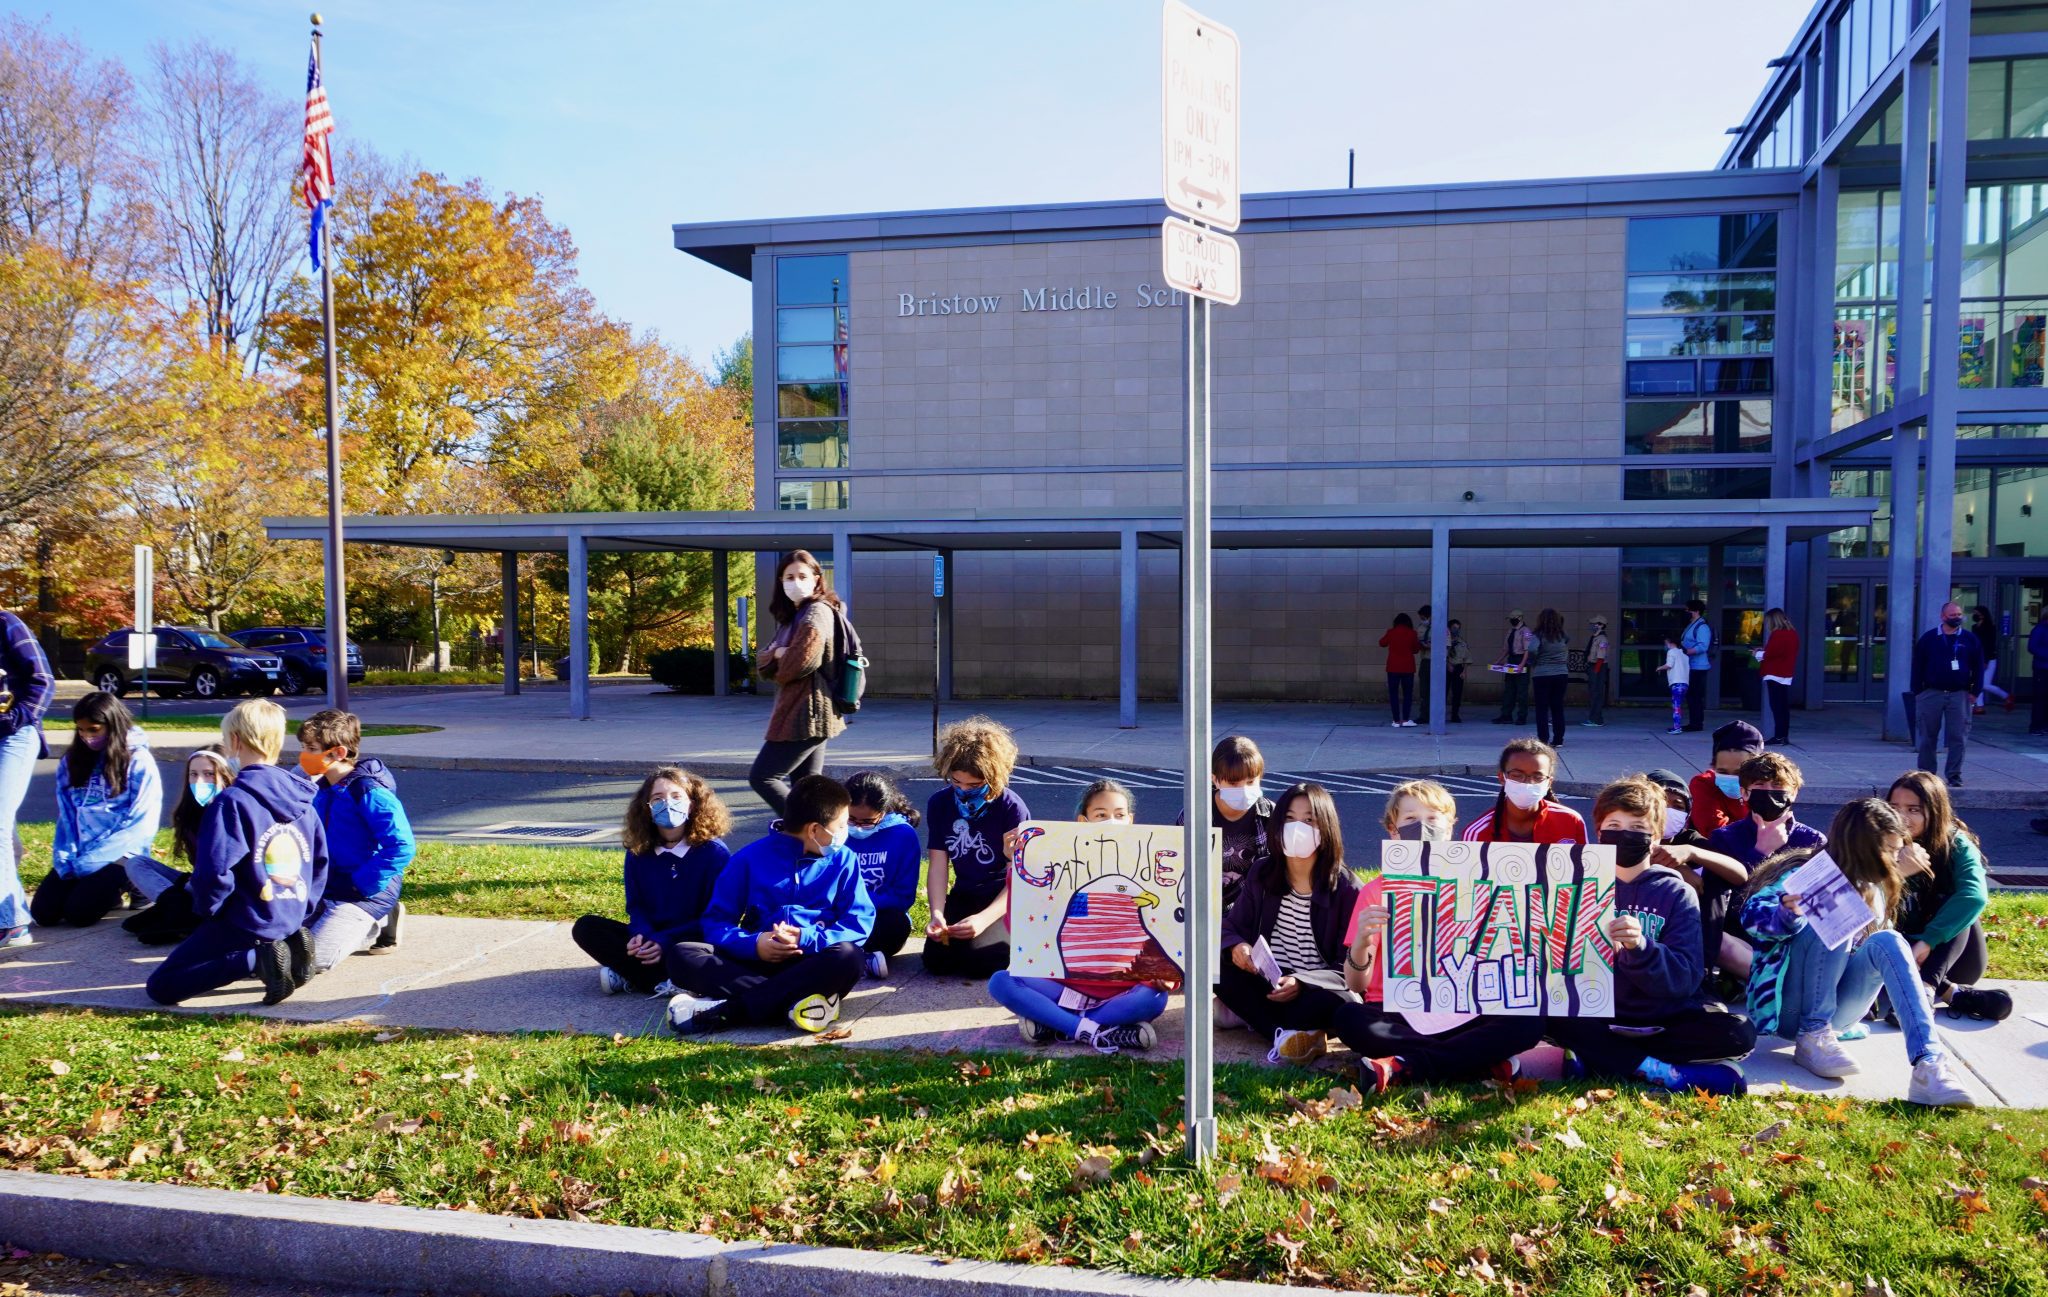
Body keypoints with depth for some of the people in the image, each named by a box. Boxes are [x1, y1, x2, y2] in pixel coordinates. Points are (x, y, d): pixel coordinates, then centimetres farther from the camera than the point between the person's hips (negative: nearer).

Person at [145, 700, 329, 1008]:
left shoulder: (233, 801, -18)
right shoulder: (301, 799, 4)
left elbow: (214, 870, -23)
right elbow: (320, 862, 11)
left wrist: (205, 909, -4)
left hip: (246, 923, -7)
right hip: (290, 922, 7)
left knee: (160, 986, 5)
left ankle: (258, 959, -14)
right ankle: (288, 945, 3)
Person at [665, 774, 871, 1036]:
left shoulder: (844, 860, 4)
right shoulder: (750, 858, 2)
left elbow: (860, 923, -5)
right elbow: (716, 921, 1)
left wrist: (808, 939, -20)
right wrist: (752, 944, -19)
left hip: (812, 963, 0)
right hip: (755, 961, 0)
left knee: (848, 957, -35)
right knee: (681, 956, -23)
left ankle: (726, 1011, -34)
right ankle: (795, 1000, -36)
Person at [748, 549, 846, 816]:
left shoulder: (817, 612, -11)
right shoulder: (791, 616, 18)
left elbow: (801, 663, -22)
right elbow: (764, 663, 13)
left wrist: (778, 668, 0)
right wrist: (777, 653, -10)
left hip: (807, 714, -10)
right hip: (807, 714, 10)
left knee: (762, 777, -8)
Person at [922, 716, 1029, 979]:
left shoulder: (1012, 808, -17)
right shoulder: (939, 804, -4)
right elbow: (938, 865, -5)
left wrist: (984, 919, -32)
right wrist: (937, 914, -23)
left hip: (1005, 901, -4)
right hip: (964, 896, 4)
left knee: (974, 959, -26)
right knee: (936, 959, -18)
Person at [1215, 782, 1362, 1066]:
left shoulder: (1346, 889, -7)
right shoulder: (1262, 877, 4)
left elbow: (1349, 966, -11)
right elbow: (1230, 926, 8)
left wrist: (1301, 983, -28)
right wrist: (1236, 946, -18)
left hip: (1314, 991, -4)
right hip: (1266, 985, 4)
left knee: (1337, 1002, -37)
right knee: (1218, 966, -24)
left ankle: (1258, 1019, -23)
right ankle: (1283, 1033, -31)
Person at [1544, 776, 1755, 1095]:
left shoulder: (1677, 894, 2)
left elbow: (1684, 979, -12)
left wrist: (1640, 946, -31)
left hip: (1663, 1020, 0)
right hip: (1598, 1016, 0)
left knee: (1739, 1033, -24)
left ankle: (1602, 1056, -20)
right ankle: (1668, 1074, -25)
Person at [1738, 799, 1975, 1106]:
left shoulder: (1871, 889, 12)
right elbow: (1753, 914, -26)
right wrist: (1787, 914, -46)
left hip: (1836, 1009, 5)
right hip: (1789, 1008, -5)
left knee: (1886, 942, -21)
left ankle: (1928, 1064, -37)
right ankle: (1812, 1038, -22)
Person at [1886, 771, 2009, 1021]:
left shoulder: (1956, 844, -10)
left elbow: (1974, 895, -29)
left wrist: (1927, 941, -41)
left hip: (1955, 957, 0)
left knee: (1953, 902, -26)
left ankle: (1926, 987, -41)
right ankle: (1953, 994, -38)